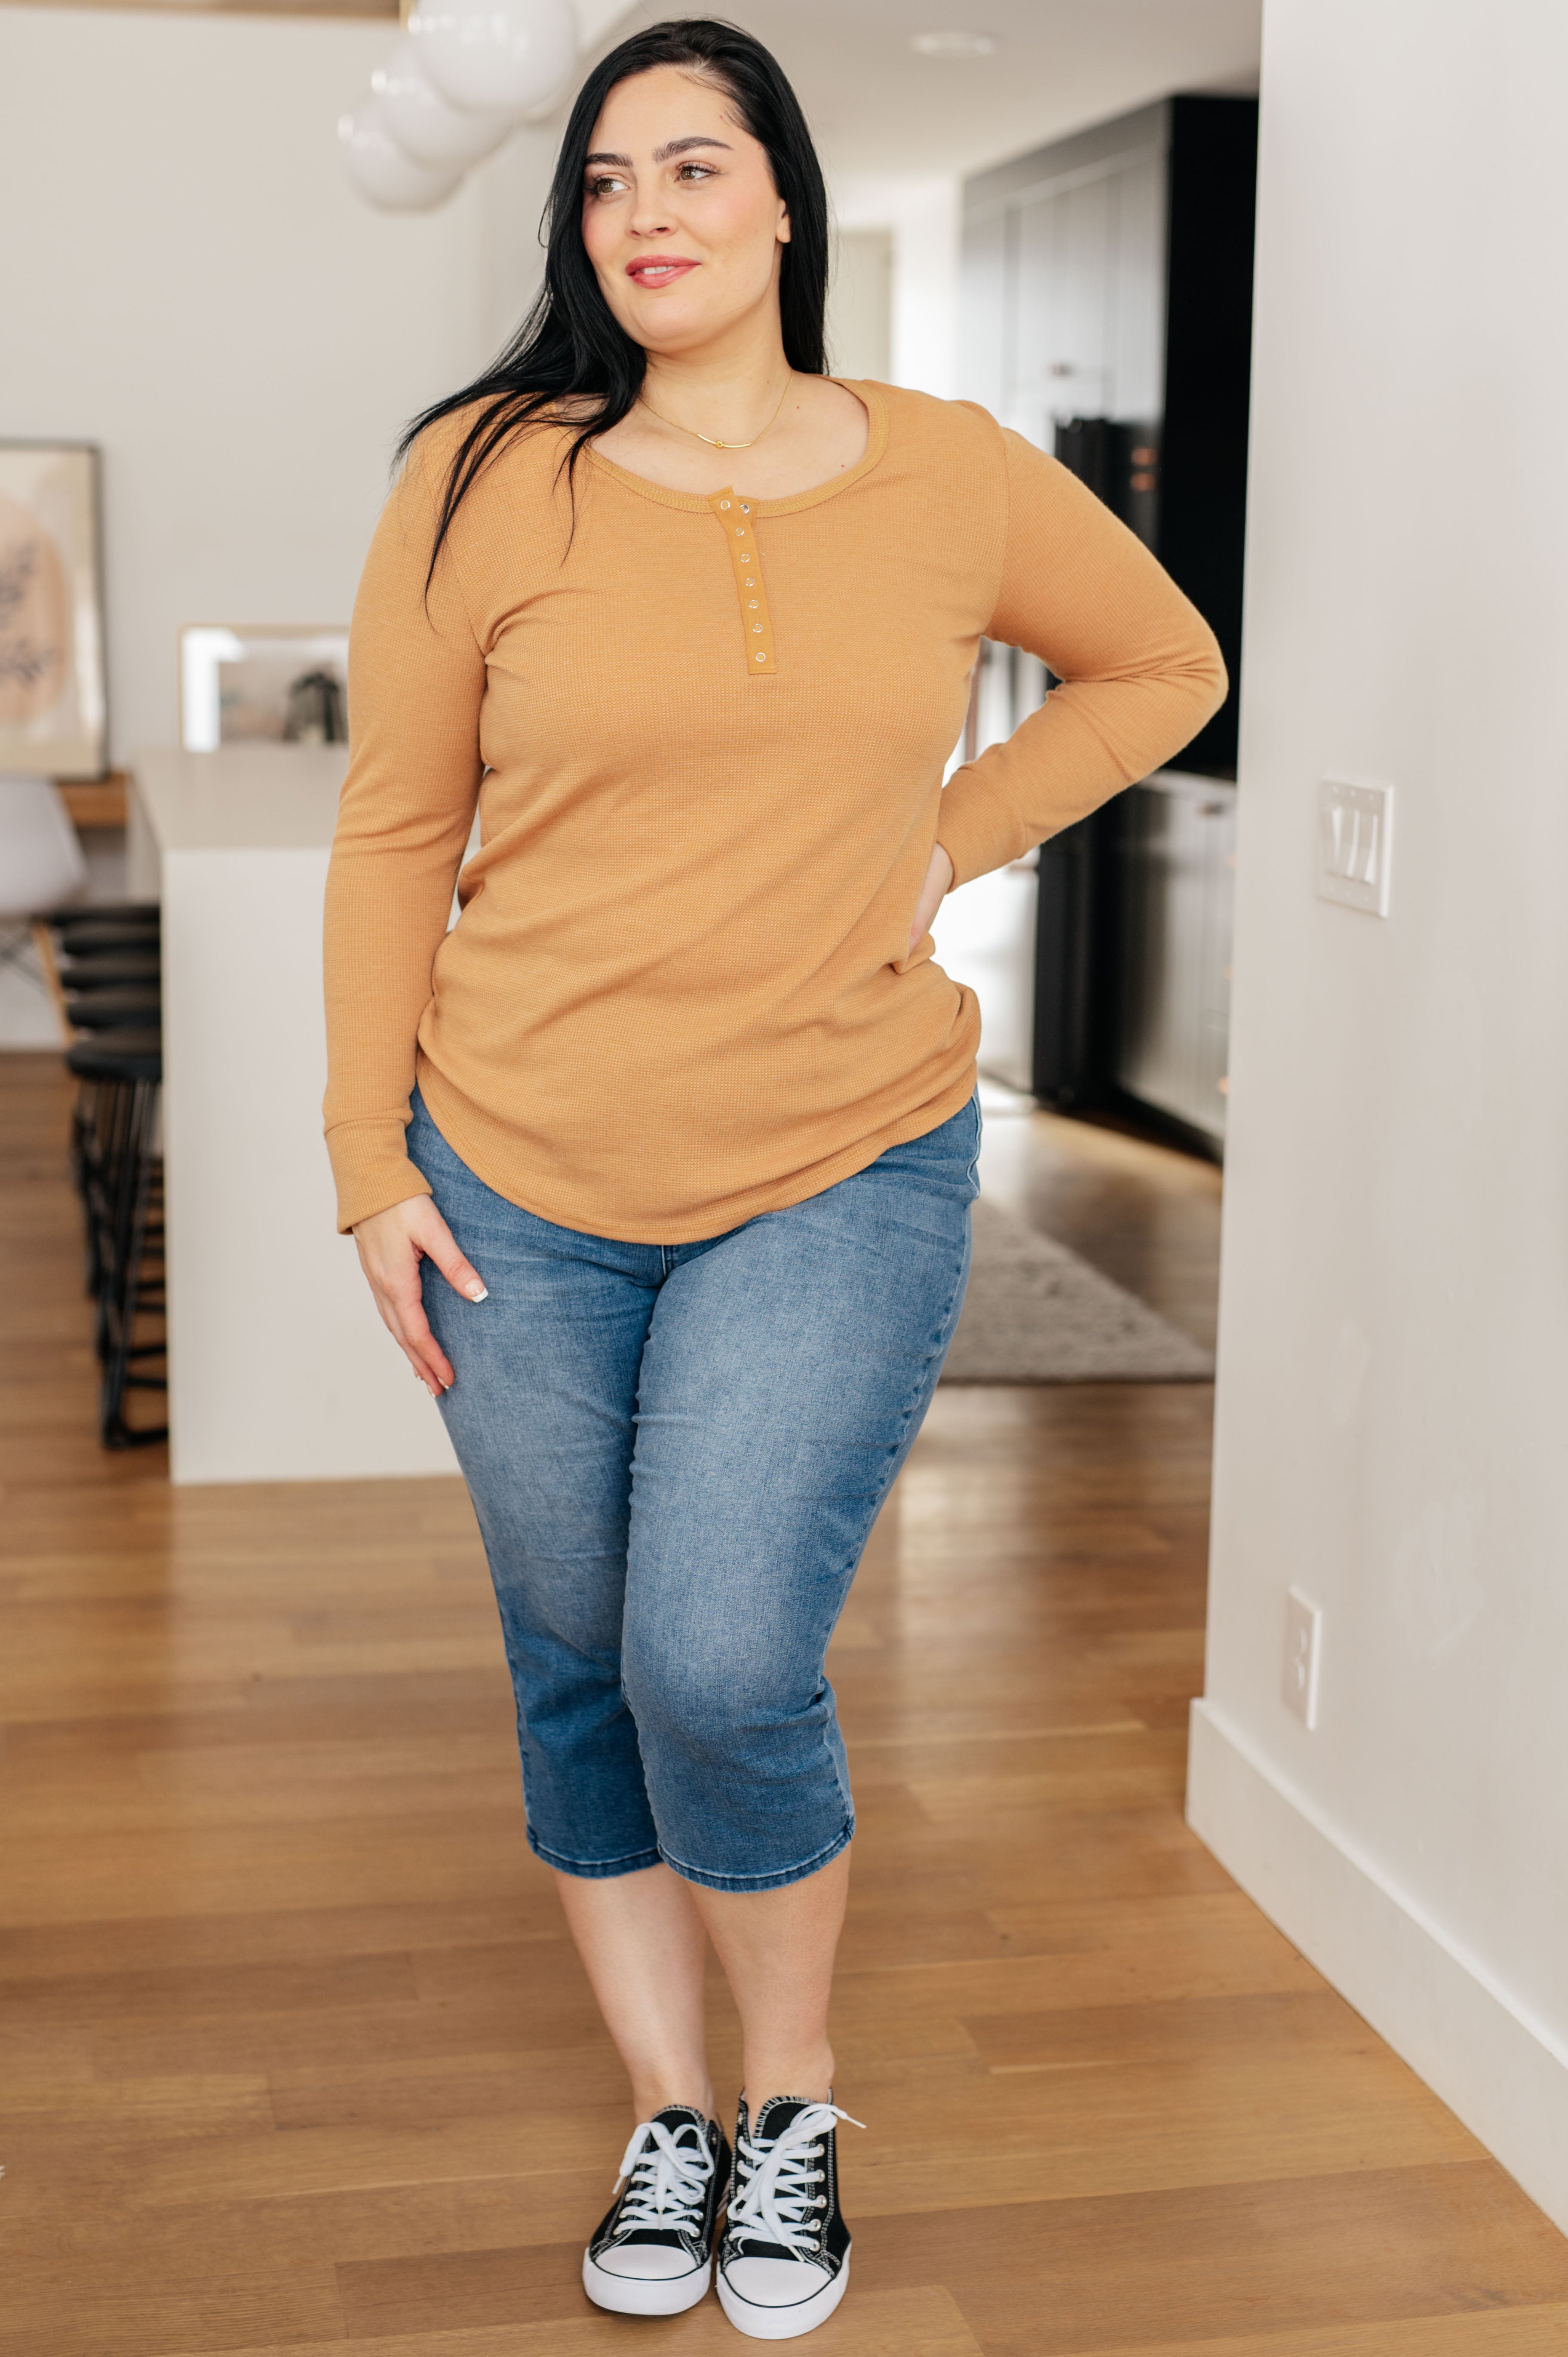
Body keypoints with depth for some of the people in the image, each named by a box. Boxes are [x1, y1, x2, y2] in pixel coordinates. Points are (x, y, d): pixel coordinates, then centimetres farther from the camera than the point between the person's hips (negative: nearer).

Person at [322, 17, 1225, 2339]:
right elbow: (393, 835, 1)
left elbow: (1162, 665, 18)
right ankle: (670, 2119, 31)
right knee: (579, 1682, 10)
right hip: (524, 1185, 1)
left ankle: (800, 2105, 17)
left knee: (725, 1671, -11)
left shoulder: (956, 477, 1)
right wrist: (372, 1166, -1)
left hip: (844, 1171, -1)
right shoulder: (486, 481, -3)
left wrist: (952, 842, 5)